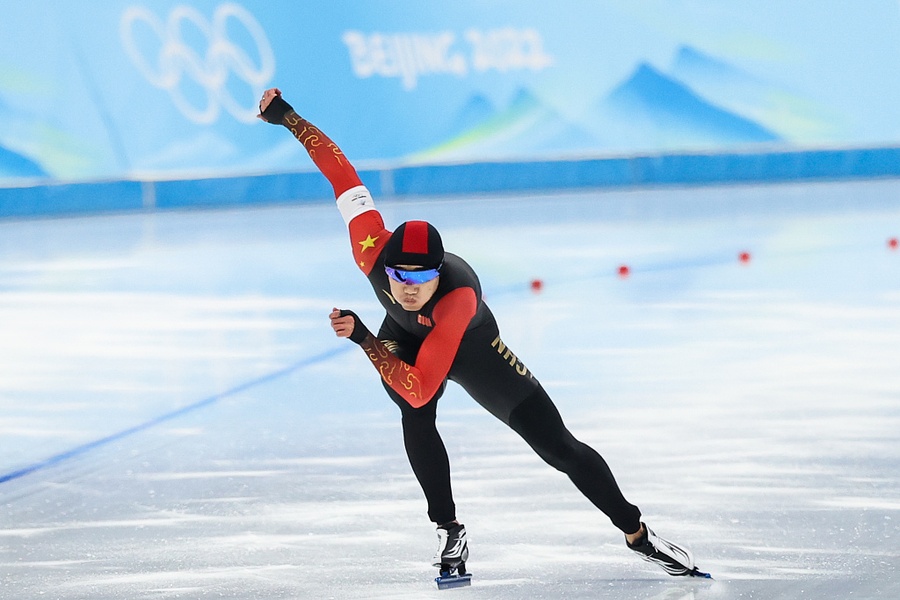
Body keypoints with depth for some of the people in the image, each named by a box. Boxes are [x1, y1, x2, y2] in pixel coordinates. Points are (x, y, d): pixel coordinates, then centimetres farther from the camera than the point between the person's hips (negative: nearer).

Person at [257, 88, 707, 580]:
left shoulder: (459, 296, -48)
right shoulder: (373, 251, -38)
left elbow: (419, 386, -52)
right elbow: (340, 170, -27)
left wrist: (363, 339, -54)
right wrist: (286, 116, -23)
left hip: (473, 351, -3)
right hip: (404, 337, 3)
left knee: (559, 447, -3)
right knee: (416, 419, -28)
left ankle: (638, 535, 12)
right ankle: (450, 535, -10)